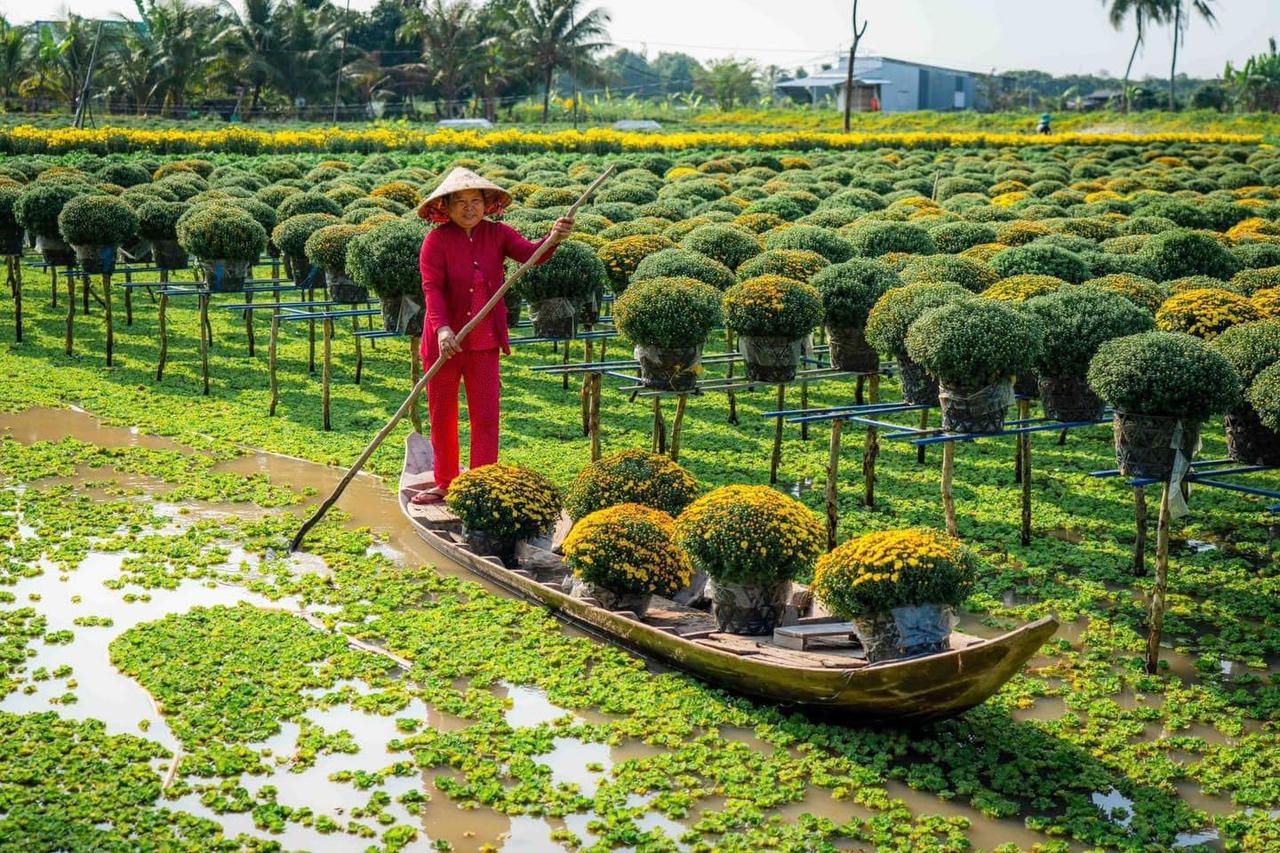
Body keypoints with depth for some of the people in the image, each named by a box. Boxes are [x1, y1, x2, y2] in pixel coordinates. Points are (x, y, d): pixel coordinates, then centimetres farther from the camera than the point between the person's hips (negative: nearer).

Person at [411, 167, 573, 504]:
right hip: (445, 342, -1)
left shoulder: (496, 234, -2)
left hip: (485, 343, 1)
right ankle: (445, 483, 31)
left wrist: (552, 239, -39)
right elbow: (432, 288, -20)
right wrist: (442, 329, -34)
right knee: (442, 416, 13)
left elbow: (529, 253, -18)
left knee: (486, 417, 1)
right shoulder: (437, 240, -11)